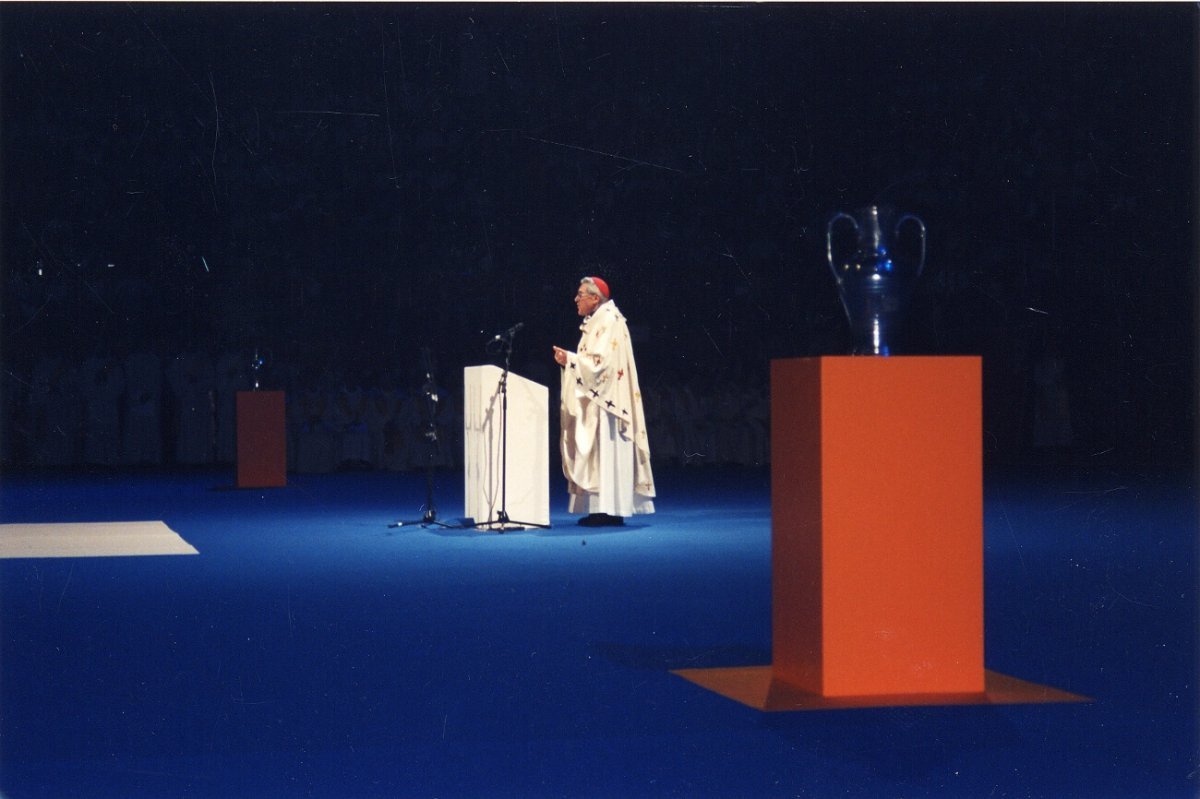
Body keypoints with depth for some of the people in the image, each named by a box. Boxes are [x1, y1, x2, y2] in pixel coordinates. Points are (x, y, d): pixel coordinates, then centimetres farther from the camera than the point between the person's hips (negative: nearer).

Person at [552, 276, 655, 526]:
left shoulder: (609, 322, -12)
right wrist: (569, 360, 10)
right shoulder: (596, 322, 18)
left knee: (604, 450, -10)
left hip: (604, 400, -10)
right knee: (598, 453, 6)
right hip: (595, 401, 10)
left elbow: (601, 361, -21)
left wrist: (570, 359, -17)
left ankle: (608, 509, -11)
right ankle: (604, 509, 6)